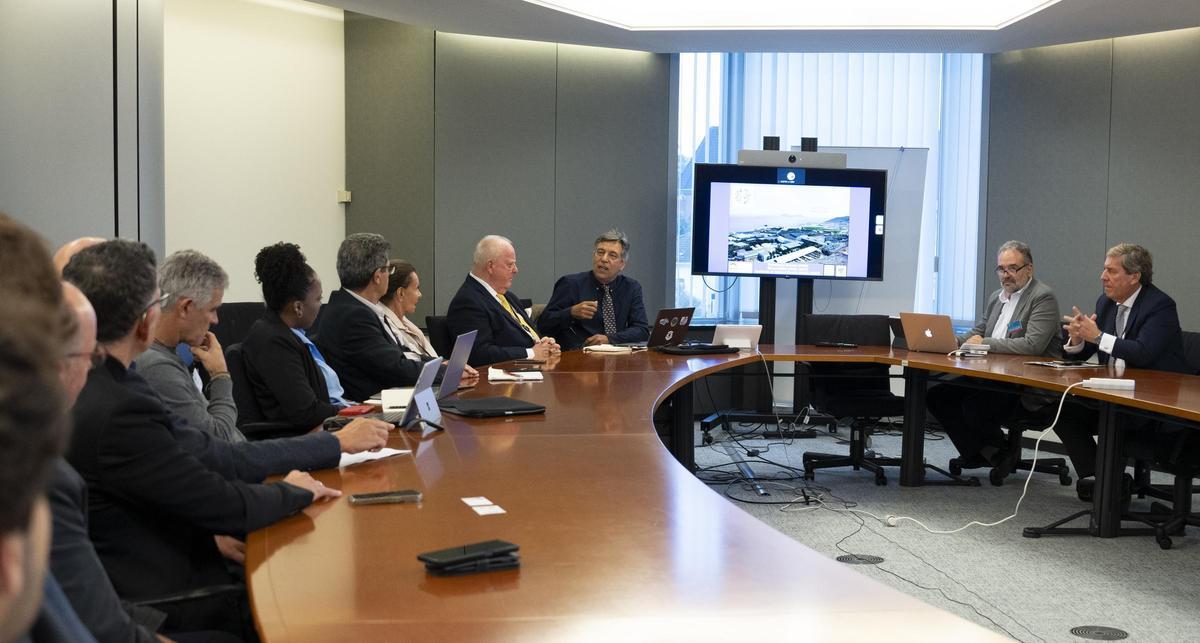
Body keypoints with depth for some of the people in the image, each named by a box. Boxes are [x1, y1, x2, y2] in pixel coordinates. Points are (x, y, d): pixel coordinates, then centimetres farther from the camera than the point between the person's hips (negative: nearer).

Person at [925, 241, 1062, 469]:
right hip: (994, 378, 9)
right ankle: (976, 453, 4)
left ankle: (999, 456, 0)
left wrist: (985, 343, -16)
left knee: (974, 406, -28)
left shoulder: (1043, 297, -9)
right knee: (937, 395, -6)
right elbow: (976, 333, 24)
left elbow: (1032, 345, -21)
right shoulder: (995, 298, 18)